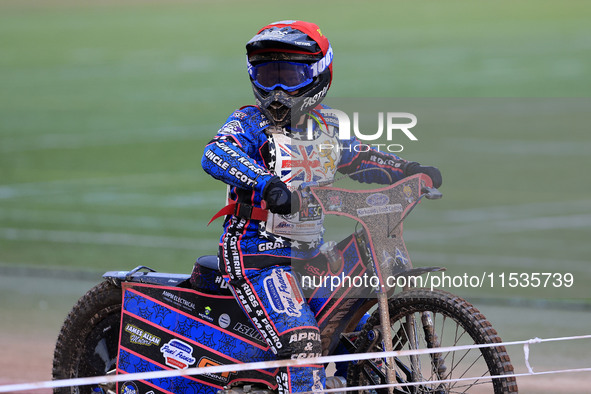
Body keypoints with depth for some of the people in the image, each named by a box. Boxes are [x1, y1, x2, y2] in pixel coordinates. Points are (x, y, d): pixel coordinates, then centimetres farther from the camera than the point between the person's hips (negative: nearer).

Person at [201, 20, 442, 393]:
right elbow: (216, 156, -26)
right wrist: (266, 183, -44)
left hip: (309, 255, 7)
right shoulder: (250, 122, -6)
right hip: (257, 256, -7)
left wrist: (411, 170, 7)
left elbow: (362, 159, 26)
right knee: (303, 342, -25)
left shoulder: (326, 127, 12)